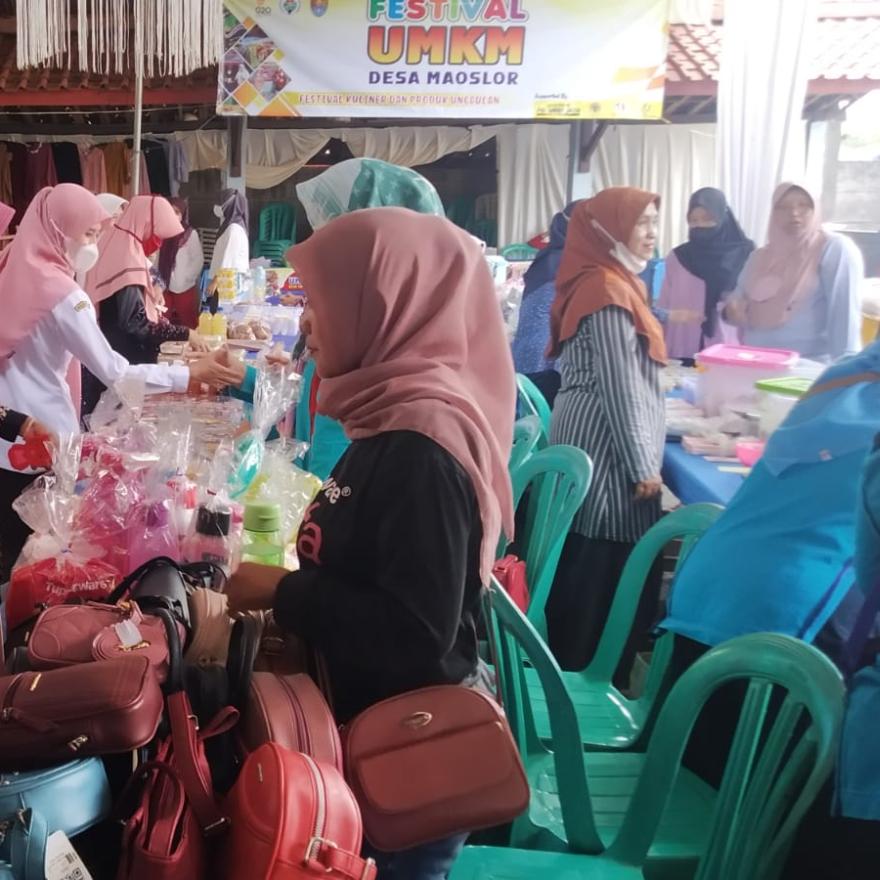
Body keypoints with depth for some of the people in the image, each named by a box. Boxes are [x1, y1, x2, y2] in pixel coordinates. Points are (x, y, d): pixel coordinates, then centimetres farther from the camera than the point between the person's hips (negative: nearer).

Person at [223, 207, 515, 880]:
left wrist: (283, 593, -20)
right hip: (370, 723, 9)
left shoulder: (420, 446, -26)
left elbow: (418, 635, -29)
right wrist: (294, 591, 3)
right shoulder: (400, 418, 4)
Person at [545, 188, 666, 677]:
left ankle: (574, 675, 27)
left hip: (594, 442, 10)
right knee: (607, 574, -1)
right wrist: (642, 465, -16)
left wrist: (651, 444, 25)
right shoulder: (609, 291, -16)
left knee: (589, 573, 16)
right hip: (607, 449, -10)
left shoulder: (602, 282, 15)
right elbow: (618, 387, -20)